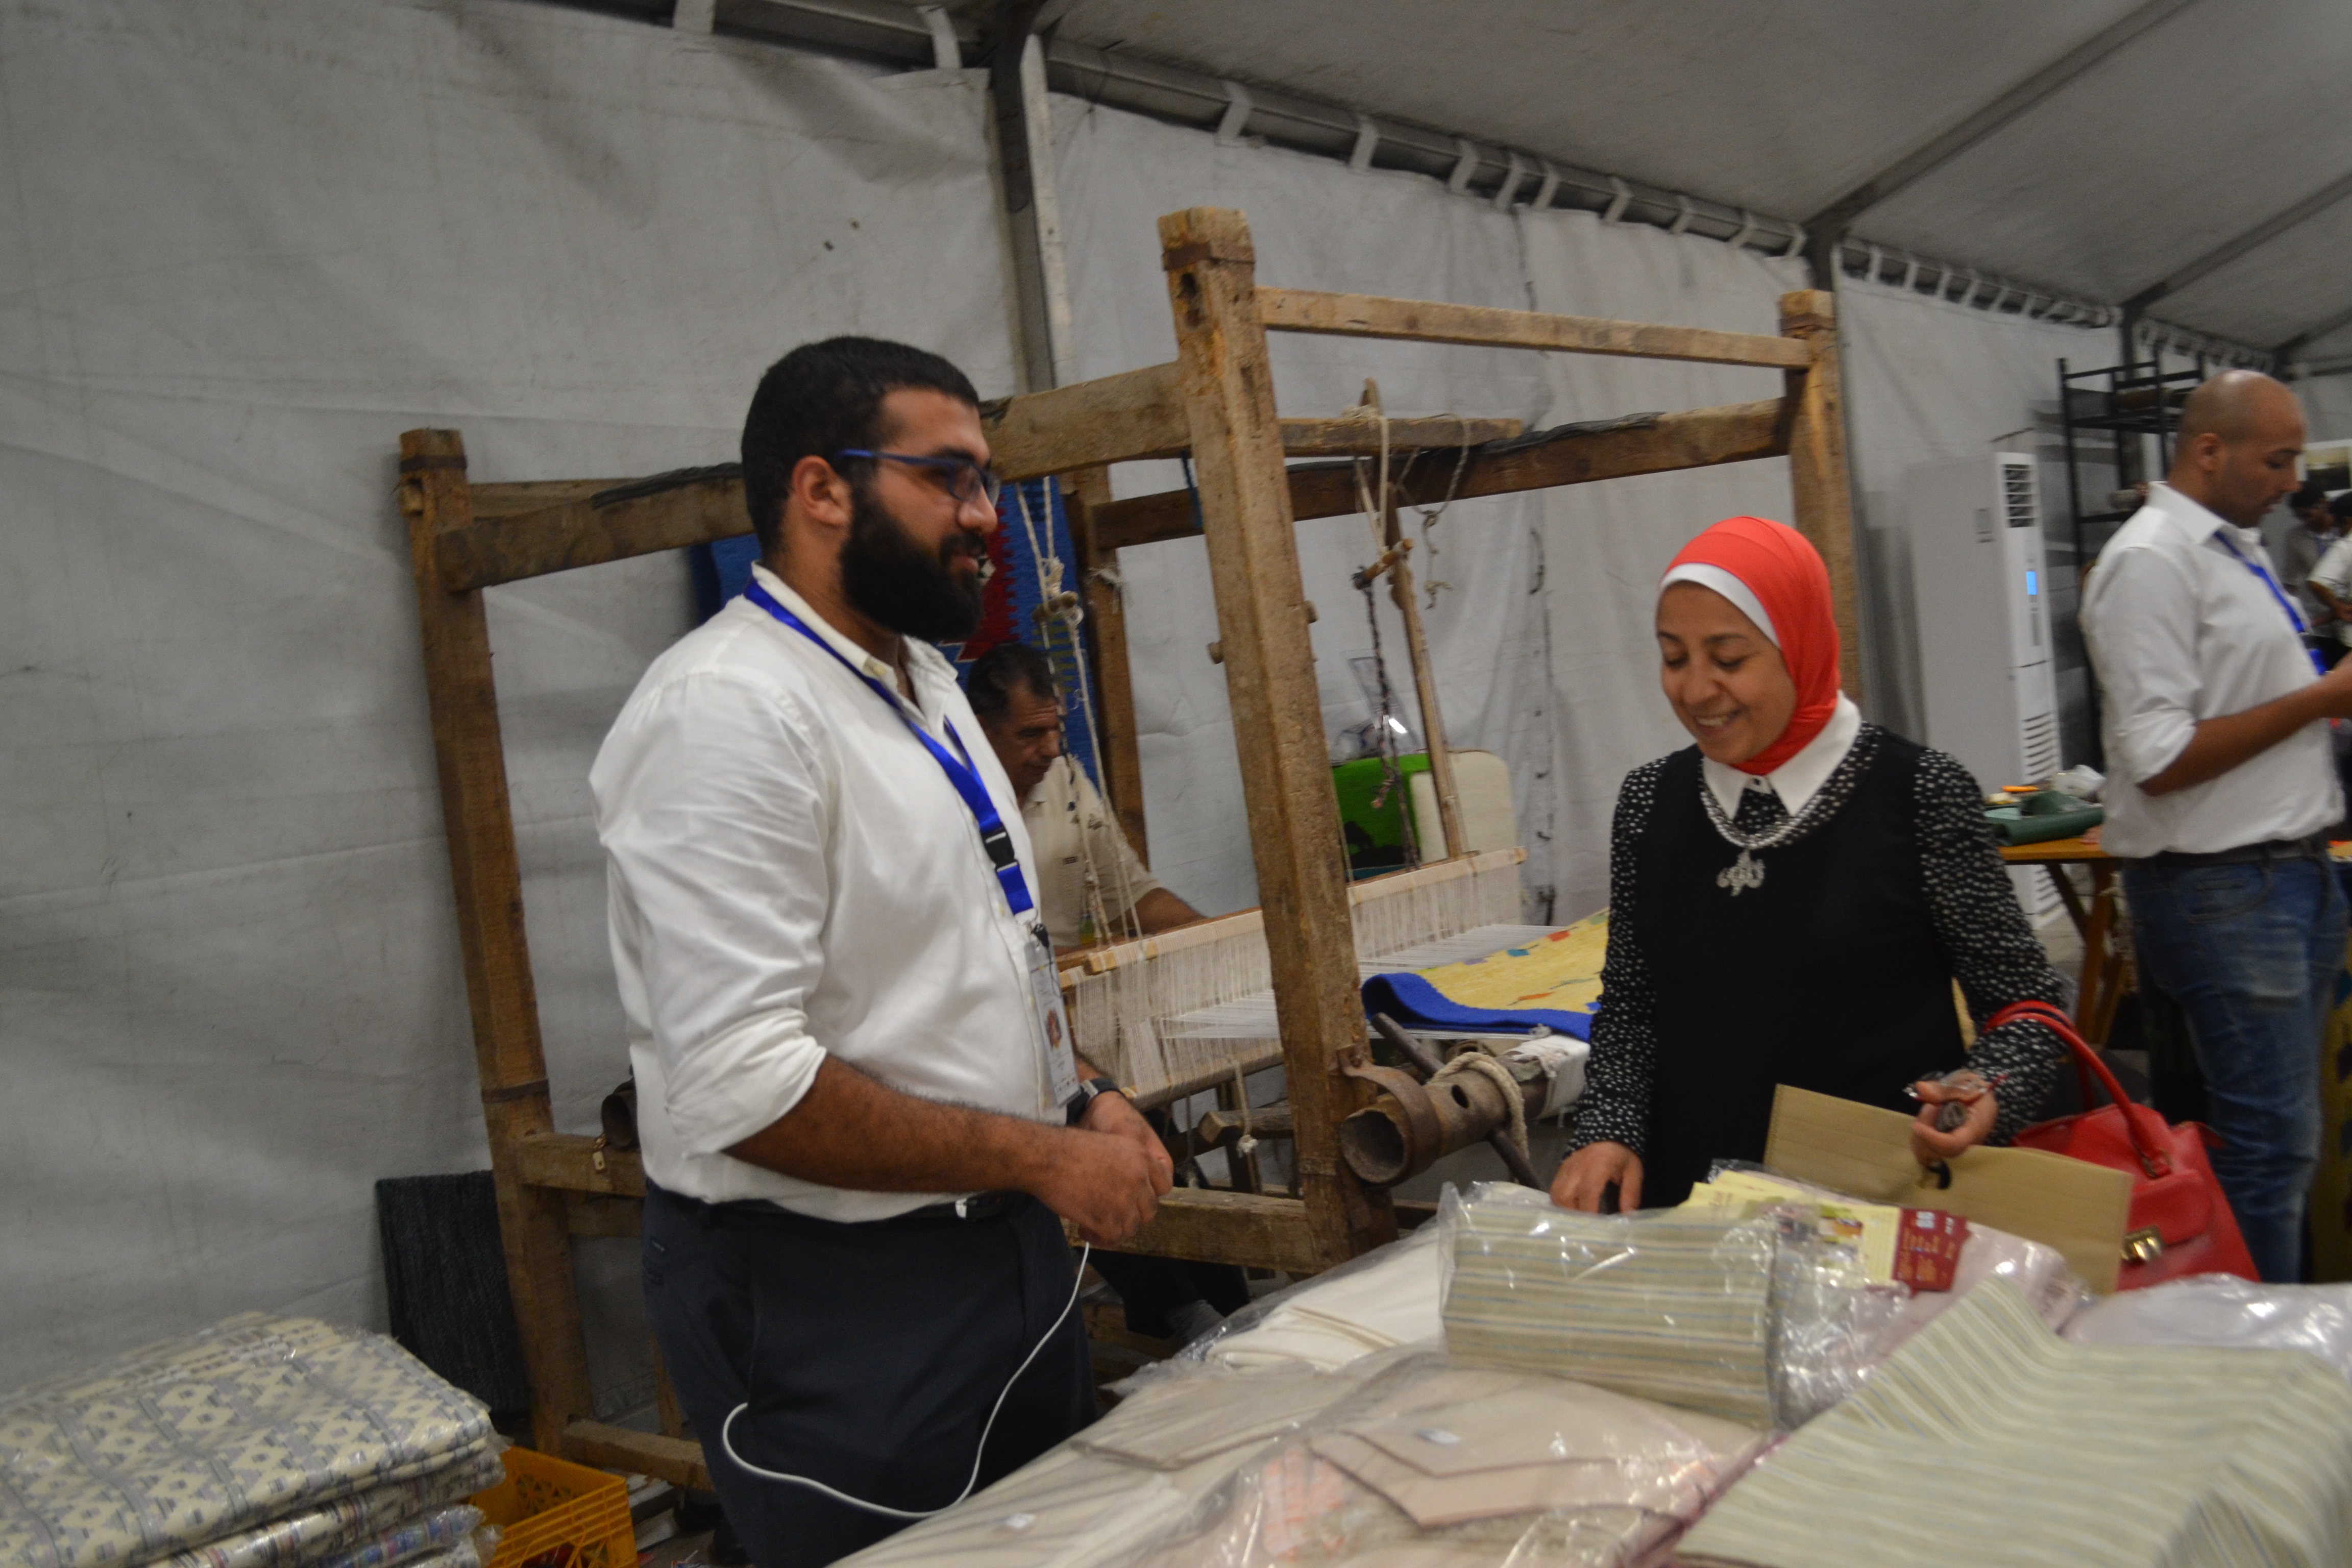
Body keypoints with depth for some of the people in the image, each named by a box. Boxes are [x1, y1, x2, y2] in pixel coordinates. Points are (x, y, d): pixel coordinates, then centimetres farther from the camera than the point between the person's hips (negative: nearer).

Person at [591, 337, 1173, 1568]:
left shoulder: (923, 679, 10)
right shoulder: (725, 708, -22)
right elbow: (742, 1085, -28)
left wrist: (1079, 1101, 3)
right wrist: (1044, 1158, -19)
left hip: (1002, 1247, 9)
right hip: (828, 1299, -9)